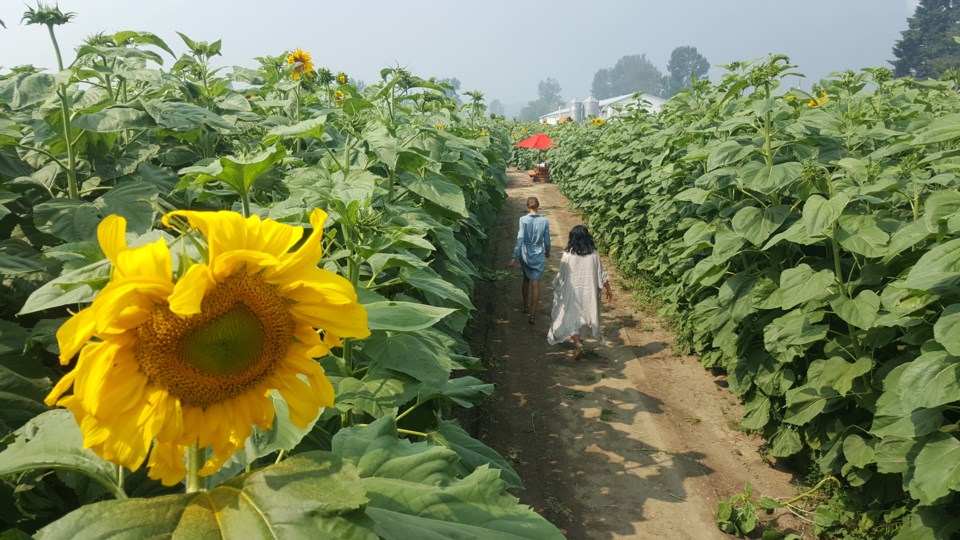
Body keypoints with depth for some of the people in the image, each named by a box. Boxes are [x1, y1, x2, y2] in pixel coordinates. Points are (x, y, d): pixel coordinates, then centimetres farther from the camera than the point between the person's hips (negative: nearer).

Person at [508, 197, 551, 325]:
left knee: (526, 280, 23)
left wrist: (515, 257, -19)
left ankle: (526, 306, 37)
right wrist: (547, 252, 18)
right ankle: (533, 315, -3)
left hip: (525, 255, 1)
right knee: (535, 284, 0)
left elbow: (520, 238, -18)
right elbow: (547, 240, -1)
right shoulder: (544, 221, -9)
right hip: (538, 256, -1)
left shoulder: (523, 220, -12)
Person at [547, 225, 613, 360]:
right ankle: (579, 340, 31)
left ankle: (578, 344, -13)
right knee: (585, 316, 20)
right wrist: (608, 289, 12)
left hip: (571, 291, -3)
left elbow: (561, 274, -5)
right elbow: (601, 275, -1)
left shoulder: (568, 254, -13)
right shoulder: (594, 254, -6)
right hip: (588, 292, 3)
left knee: (571, 318, 5)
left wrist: (556, 286, 14)